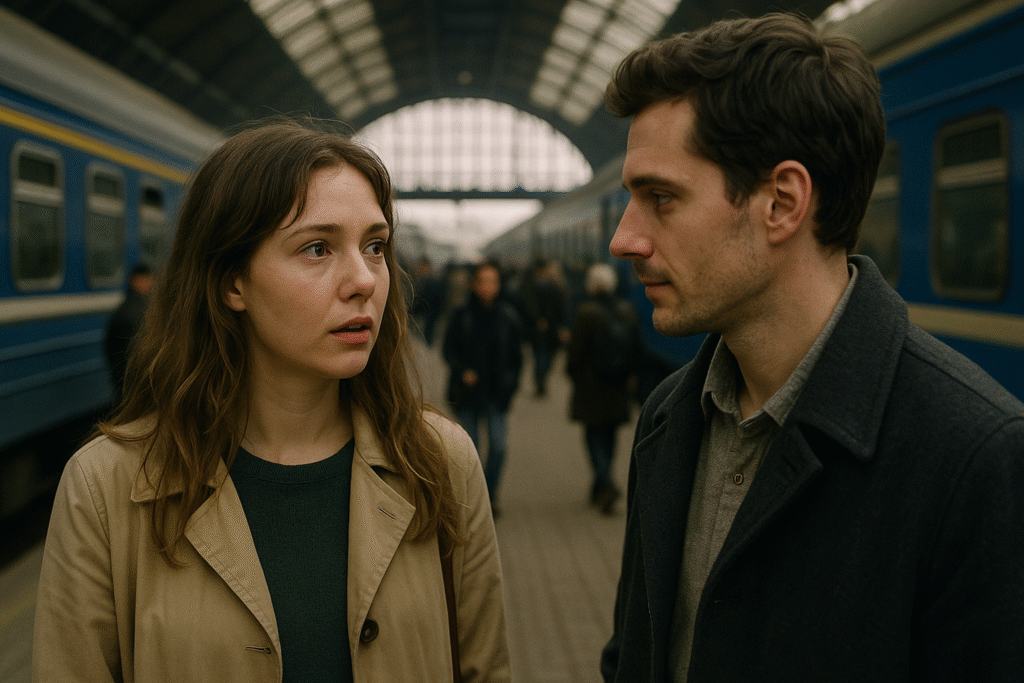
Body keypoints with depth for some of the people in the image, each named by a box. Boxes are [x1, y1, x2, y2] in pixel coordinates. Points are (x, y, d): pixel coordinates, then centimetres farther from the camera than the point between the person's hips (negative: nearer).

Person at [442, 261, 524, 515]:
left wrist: (510, 384, 1)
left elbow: (516, 356, 10)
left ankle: (490, 493, 10)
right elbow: (448, 349, 2)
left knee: (498, 444, -8)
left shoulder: (508, 317, 3)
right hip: (468, 391, 0)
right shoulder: (461, 315, -1)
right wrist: (462, 372, -14)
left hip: (497, 392, 1)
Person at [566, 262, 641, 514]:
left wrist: (572, 372, 7)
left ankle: (607, 484, -17)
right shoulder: (626, 311, 2)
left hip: (591, 387, -5)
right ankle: (600, 489, 24)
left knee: (594, 436, 2)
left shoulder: (586, 312, -15)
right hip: (618, 389, 5)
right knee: (608, 435, 15)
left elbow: (576, 351, -11)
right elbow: (637, 348, 9)